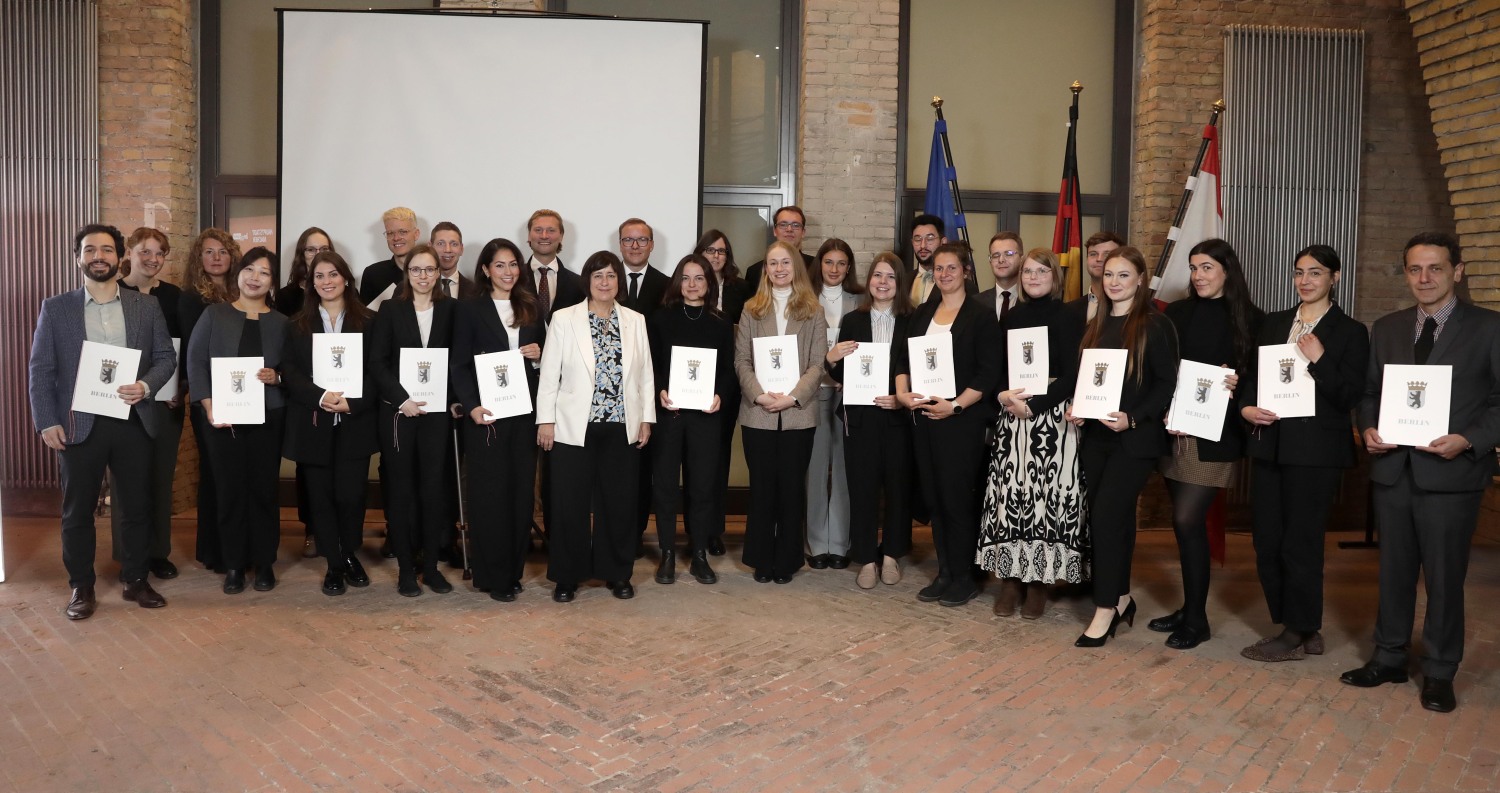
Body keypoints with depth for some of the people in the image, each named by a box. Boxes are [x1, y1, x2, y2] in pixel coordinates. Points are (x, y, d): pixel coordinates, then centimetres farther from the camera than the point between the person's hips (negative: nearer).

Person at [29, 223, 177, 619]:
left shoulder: (146, 306, 6)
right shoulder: (55, 308, 2)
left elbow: (166, 356, 6)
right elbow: (40, 369, 1)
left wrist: (146, 385, -14)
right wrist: (46, 421, -7)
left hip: (134, 421, 1)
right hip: (79, 423, -1)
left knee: (137, 507, 8)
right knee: (77, 510, 7)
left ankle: (136, 580, 23)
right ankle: (81, 587, 20)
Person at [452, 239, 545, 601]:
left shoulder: (531, 309, 12)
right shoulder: (471, 309, 1)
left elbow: (543, 357, 18)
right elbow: (459, 365, -3)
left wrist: (540, 354, -5)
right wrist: (472, 406, -15)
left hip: (525, 412, 4)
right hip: (486, 414, -4)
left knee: (522, 491, 5)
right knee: (490, 493, -1)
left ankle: (514, 571, 16)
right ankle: (493, 576, 7)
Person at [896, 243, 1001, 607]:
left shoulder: (981, 315, -5)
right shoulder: (923, 312, 14)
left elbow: (988, 373, -10)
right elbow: (903, 356, 14)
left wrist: (954, 405, -18)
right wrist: (902, 391, -4)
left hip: (962, 419, -6)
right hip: (923, 416, 6)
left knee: (958, 497, -2)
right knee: (934, 496, 9)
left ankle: (963, 578, 10)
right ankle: (944, 573, 19)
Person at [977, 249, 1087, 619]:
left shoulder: (1069, 319, -1)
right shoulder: (1011, 317, 13)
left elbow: (1072, 374, -7)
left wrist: (1034, 404, -15)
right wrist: (1002, 395, -8)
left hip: (1054, 417, -3)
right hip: (1011, 416, 4)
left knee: (1047, 495, -4)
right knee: (1009, 494, -1)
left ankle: (1039, 581, 6)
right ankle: (1011, 578, 8)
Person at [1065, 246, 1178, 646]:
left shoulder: (1155, 324, -6)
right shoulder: (1096, 325, 13)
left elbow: (1167, 383, -10)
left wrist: (1132, 418, -20)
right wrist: (1076, 409, -2)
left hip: (1136, 437, -6)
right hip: (1095, 435, 6)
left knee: (1106, 515, -11)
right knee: (1114, 518, 11)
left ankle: (1106, 608, -2)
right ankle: (1121, 597, 24)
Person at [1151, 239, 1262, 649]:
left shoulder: (1248, 319, 0)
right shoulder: (1177, 313, 9)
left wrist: (1237, 383, -18)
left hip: (1214, 434, -4)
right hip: (1174, 431, 4)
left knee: (1187, 520, -10)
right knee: (1188, 522, 10)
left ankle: (1196, 619, 3)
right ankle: (1190, 608, 23)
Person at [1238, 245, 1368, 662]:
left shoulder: (1350, 332, -1)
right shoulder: (1274, 323, 13)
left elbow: (1349, 397, -7)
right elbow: (1251, 375, 14)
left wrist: (1318, 359, -18)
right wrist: (1245, 407, -5)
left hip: (1315, 451, -5)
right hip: (1269, 445, 5)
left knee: (1300, 543, 0)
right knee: (1267, 542, 7)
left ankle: (1296, 636, 14)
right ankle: (1303, 630, 21)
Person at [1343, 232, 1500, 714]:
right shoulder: (1386, 329, 11)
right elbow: (1369, 392, 15)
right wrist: (1368, 429, -4)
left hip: (1451, 474, -4)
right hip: (1393, 470, 4)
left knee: (1444, 577, 5)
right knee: (1394, 571, 13)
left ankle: (1439, 673, 19)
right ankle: (1389, 658, 27)